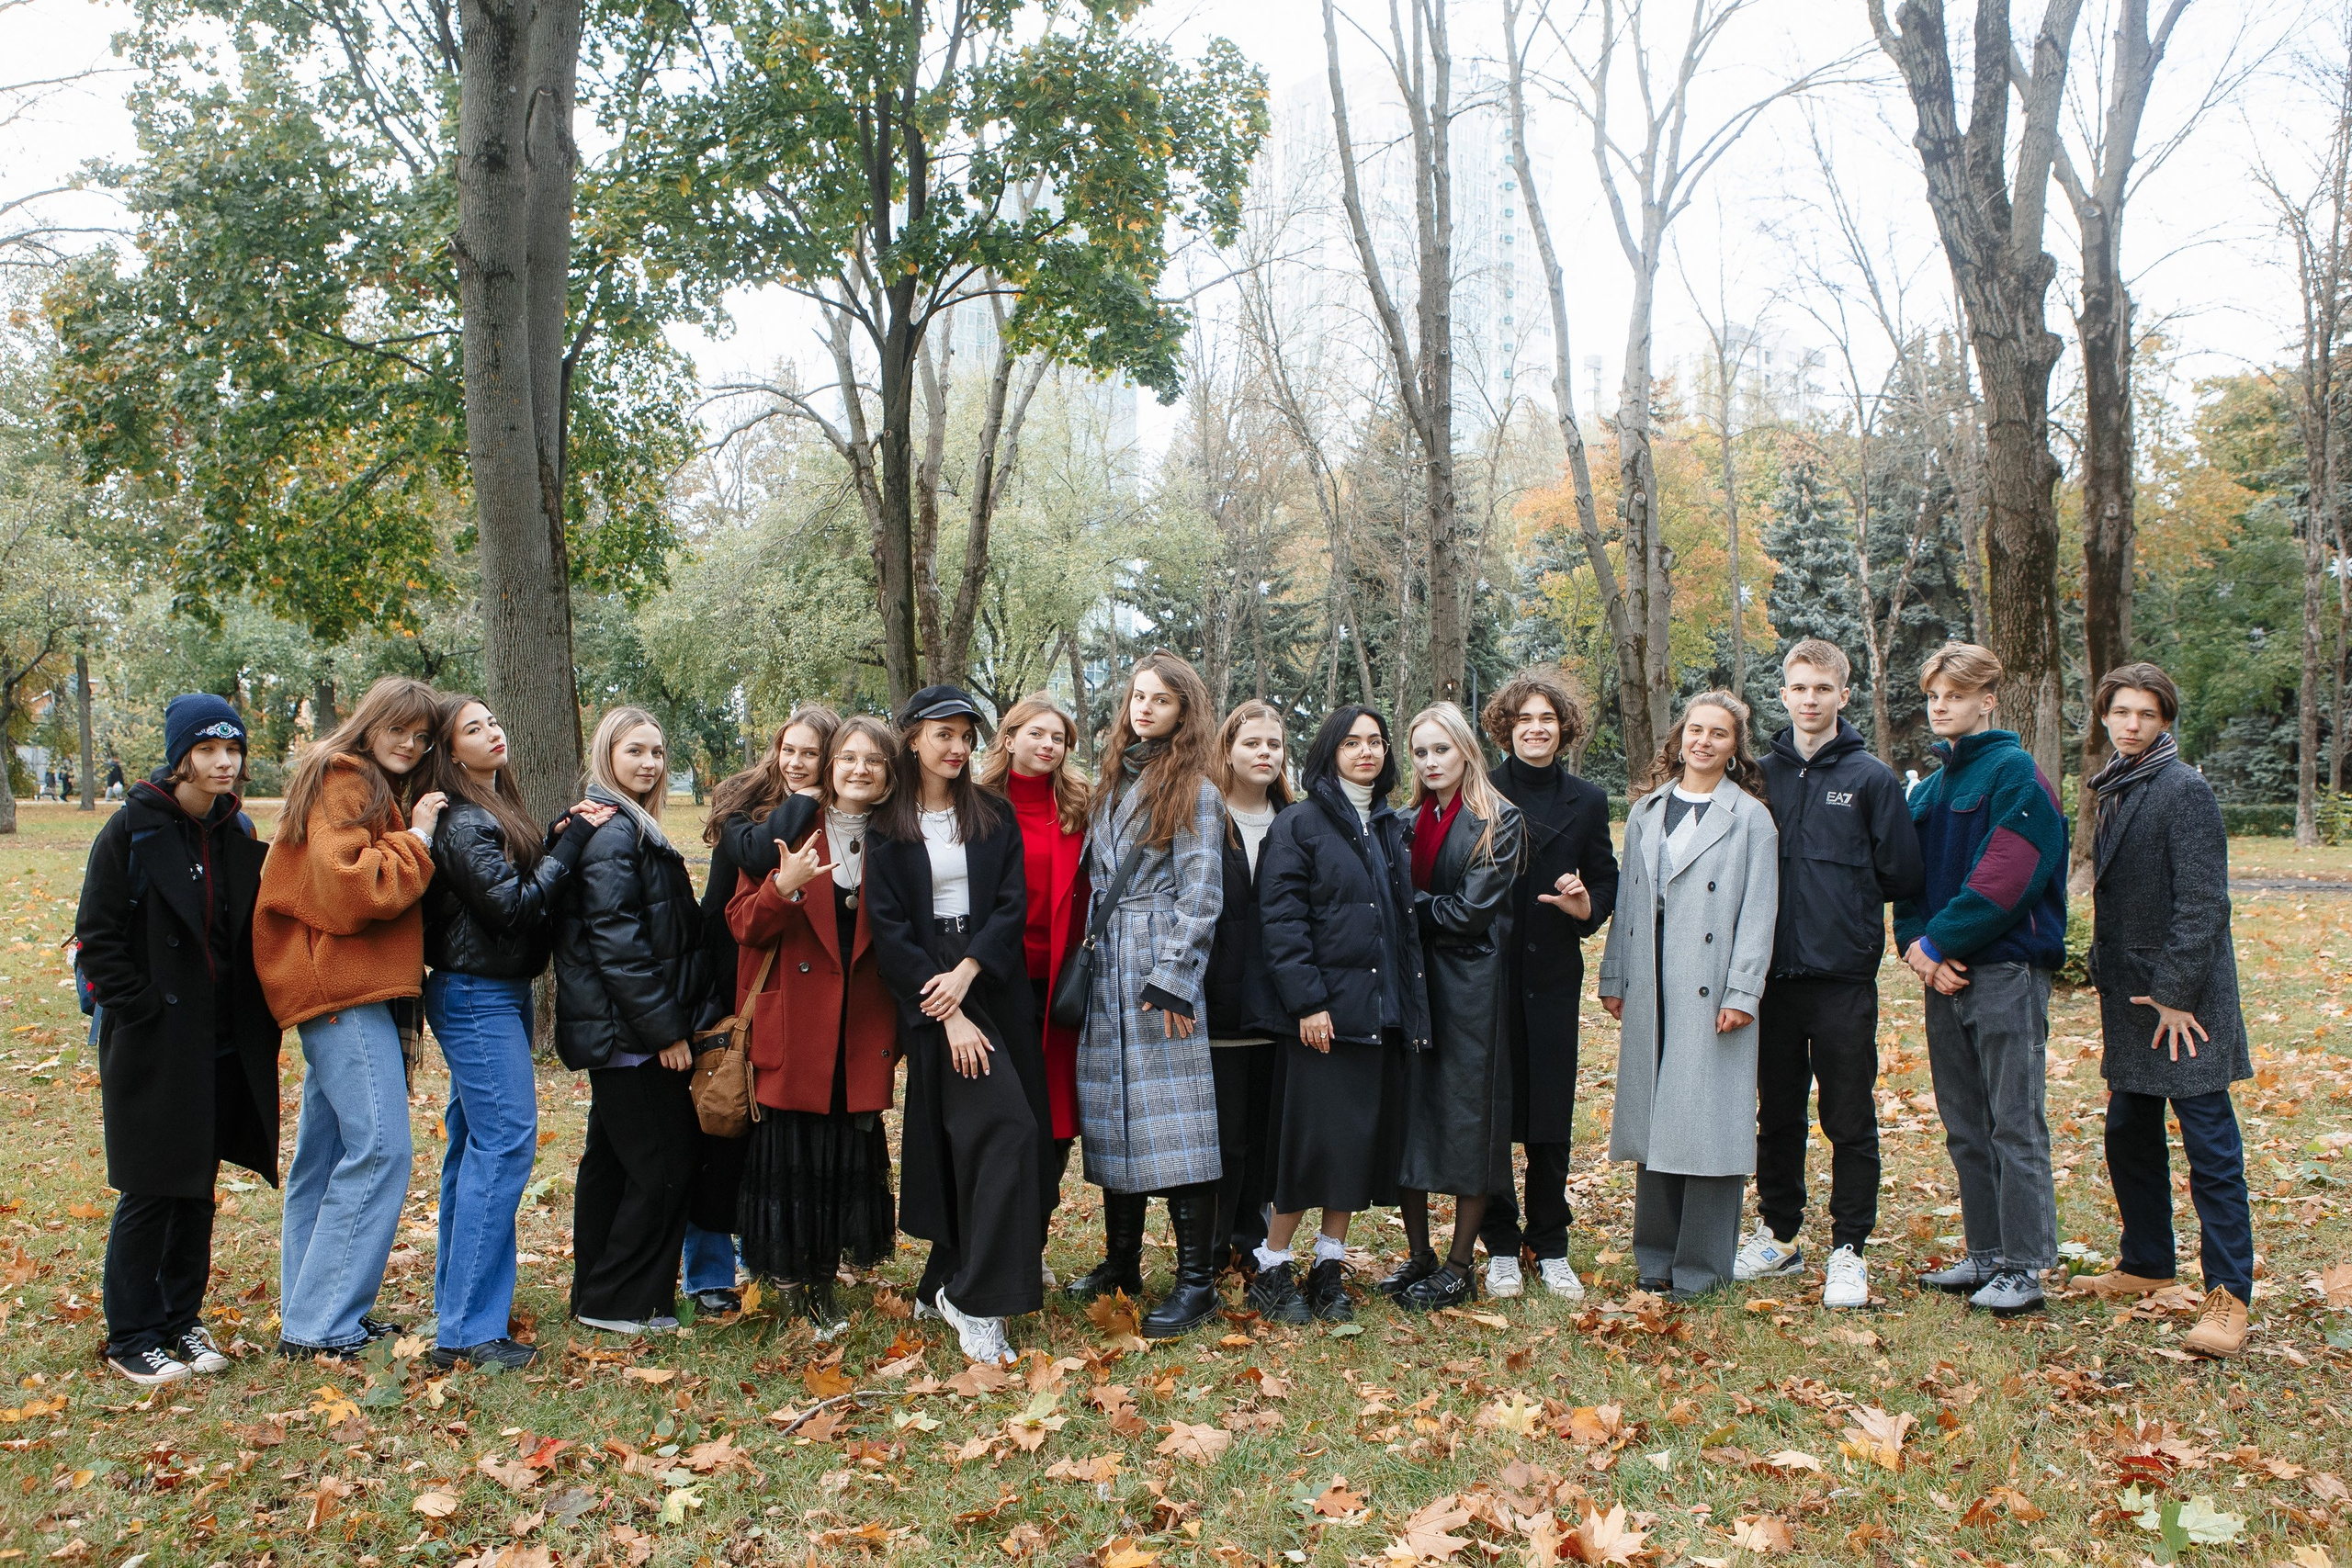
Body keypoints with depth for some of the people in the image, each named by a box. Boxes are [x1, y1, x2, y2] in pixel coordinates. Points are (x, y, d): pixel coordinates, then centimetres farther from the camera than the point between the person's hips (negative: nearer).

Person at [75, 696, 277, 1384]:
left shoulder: (236, 835, 8)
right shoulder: (132, 831, -9)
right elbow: (97, 936, -9)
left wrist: (254, 1018, 7)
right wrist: (141, 1010, -15)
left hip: (223, 1046, 5)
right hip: (153, 1046, -5)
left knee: (199, 1188, 12)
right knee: (150, 1191, 1)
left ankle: (181, 1320, 25)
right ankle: (130, 1336, 14)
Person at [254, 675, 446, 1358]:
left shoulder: (377, 791, 22)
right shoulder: (342, 783, -9)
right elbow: (346, 887, -20)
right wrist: (416, 839, -12)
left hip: (360, 991, 10)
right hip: (343, 991, -10)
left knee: (327, 1151, 12)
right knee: (378, 1148, -13)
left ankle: (311, 1313, 19)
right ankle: (319, 1327, -9)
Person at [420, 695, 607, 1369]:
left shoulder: (496, 811, 14)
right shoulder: (463, 821, -15)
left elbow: (528, 884, 11)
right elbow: (512, 904, -20)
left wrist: (563, 836, -1)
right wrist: (572, 839, -16)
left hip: (497, 992, 10)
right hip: (477, 996, -10)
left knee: (475, 1147, 14)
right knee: (505, 1142, -11)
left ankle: (456, 1306, 25)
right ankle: (469, 1329, -8)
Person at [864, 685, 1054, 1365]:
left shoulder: (994, 816, 9)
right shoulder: (888, 826, 0)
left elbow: (1012, 904, 1)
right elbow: (889, 927, -5)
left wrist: (967, 971, -15)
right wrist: (946, 1012, -13)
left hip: (996, 989, 4)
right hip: (930, 994, -4)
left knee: (967, 1143, 5)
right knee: (1004, 1130, -17)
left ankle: (945, 1283, 21)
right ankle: (976, 1299, -10)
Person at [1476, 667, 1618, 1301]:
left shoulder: (1587, 801, 7)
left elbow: (1607, 886, 10)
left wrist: (1584, 904, -11)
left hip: (1552, 976, 2)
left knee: (1551, 1119, 4)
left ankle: (1551, 1248, 19)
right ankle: (1501, 1248, 16)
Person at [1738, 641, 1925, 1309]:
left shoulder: (1871, 778, -2)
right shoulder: (1763, 774, 7)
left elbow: (1902, 875, -2)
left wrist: (1845, 898, 5)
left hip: (1844, 977, -3)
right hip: (1776, 975, 3)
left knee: (1850, 1122, 3)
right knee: (1777, 1115, 13)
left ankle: (1847, 1251, 14)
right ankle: (1778, 1235, 27)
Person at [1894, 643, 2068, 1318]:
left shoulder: (2014, 773, -8)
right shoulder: (1926, 791, 16)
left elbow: (2003, 880, -17)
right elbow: (1909, 880, 14)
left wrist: (1938, 943, -14)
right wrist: (1915, 942, -5)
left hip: (2005, 970, -8)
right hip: (1944, 975, 8)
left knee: (2015, 1126, -2)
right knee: (1966, 1129, 12)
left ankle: (2024, 1269, 4)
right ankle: (1986, 1256, 22)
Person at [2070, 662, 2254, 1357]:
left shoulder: (2185, 790, -12)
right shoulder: (2115, 791, 13)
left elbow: (2202, 902, -17)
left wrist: (2175, 991, -18)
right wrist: (2108, 972, 13)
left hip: (2185, 999, -8)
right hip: (2131, 997, 9)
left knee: (2211, 1146, -4)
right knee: (2129, 1136, 16)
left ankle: (2228, 1294, 1)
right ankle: (2146, 1264, 30)